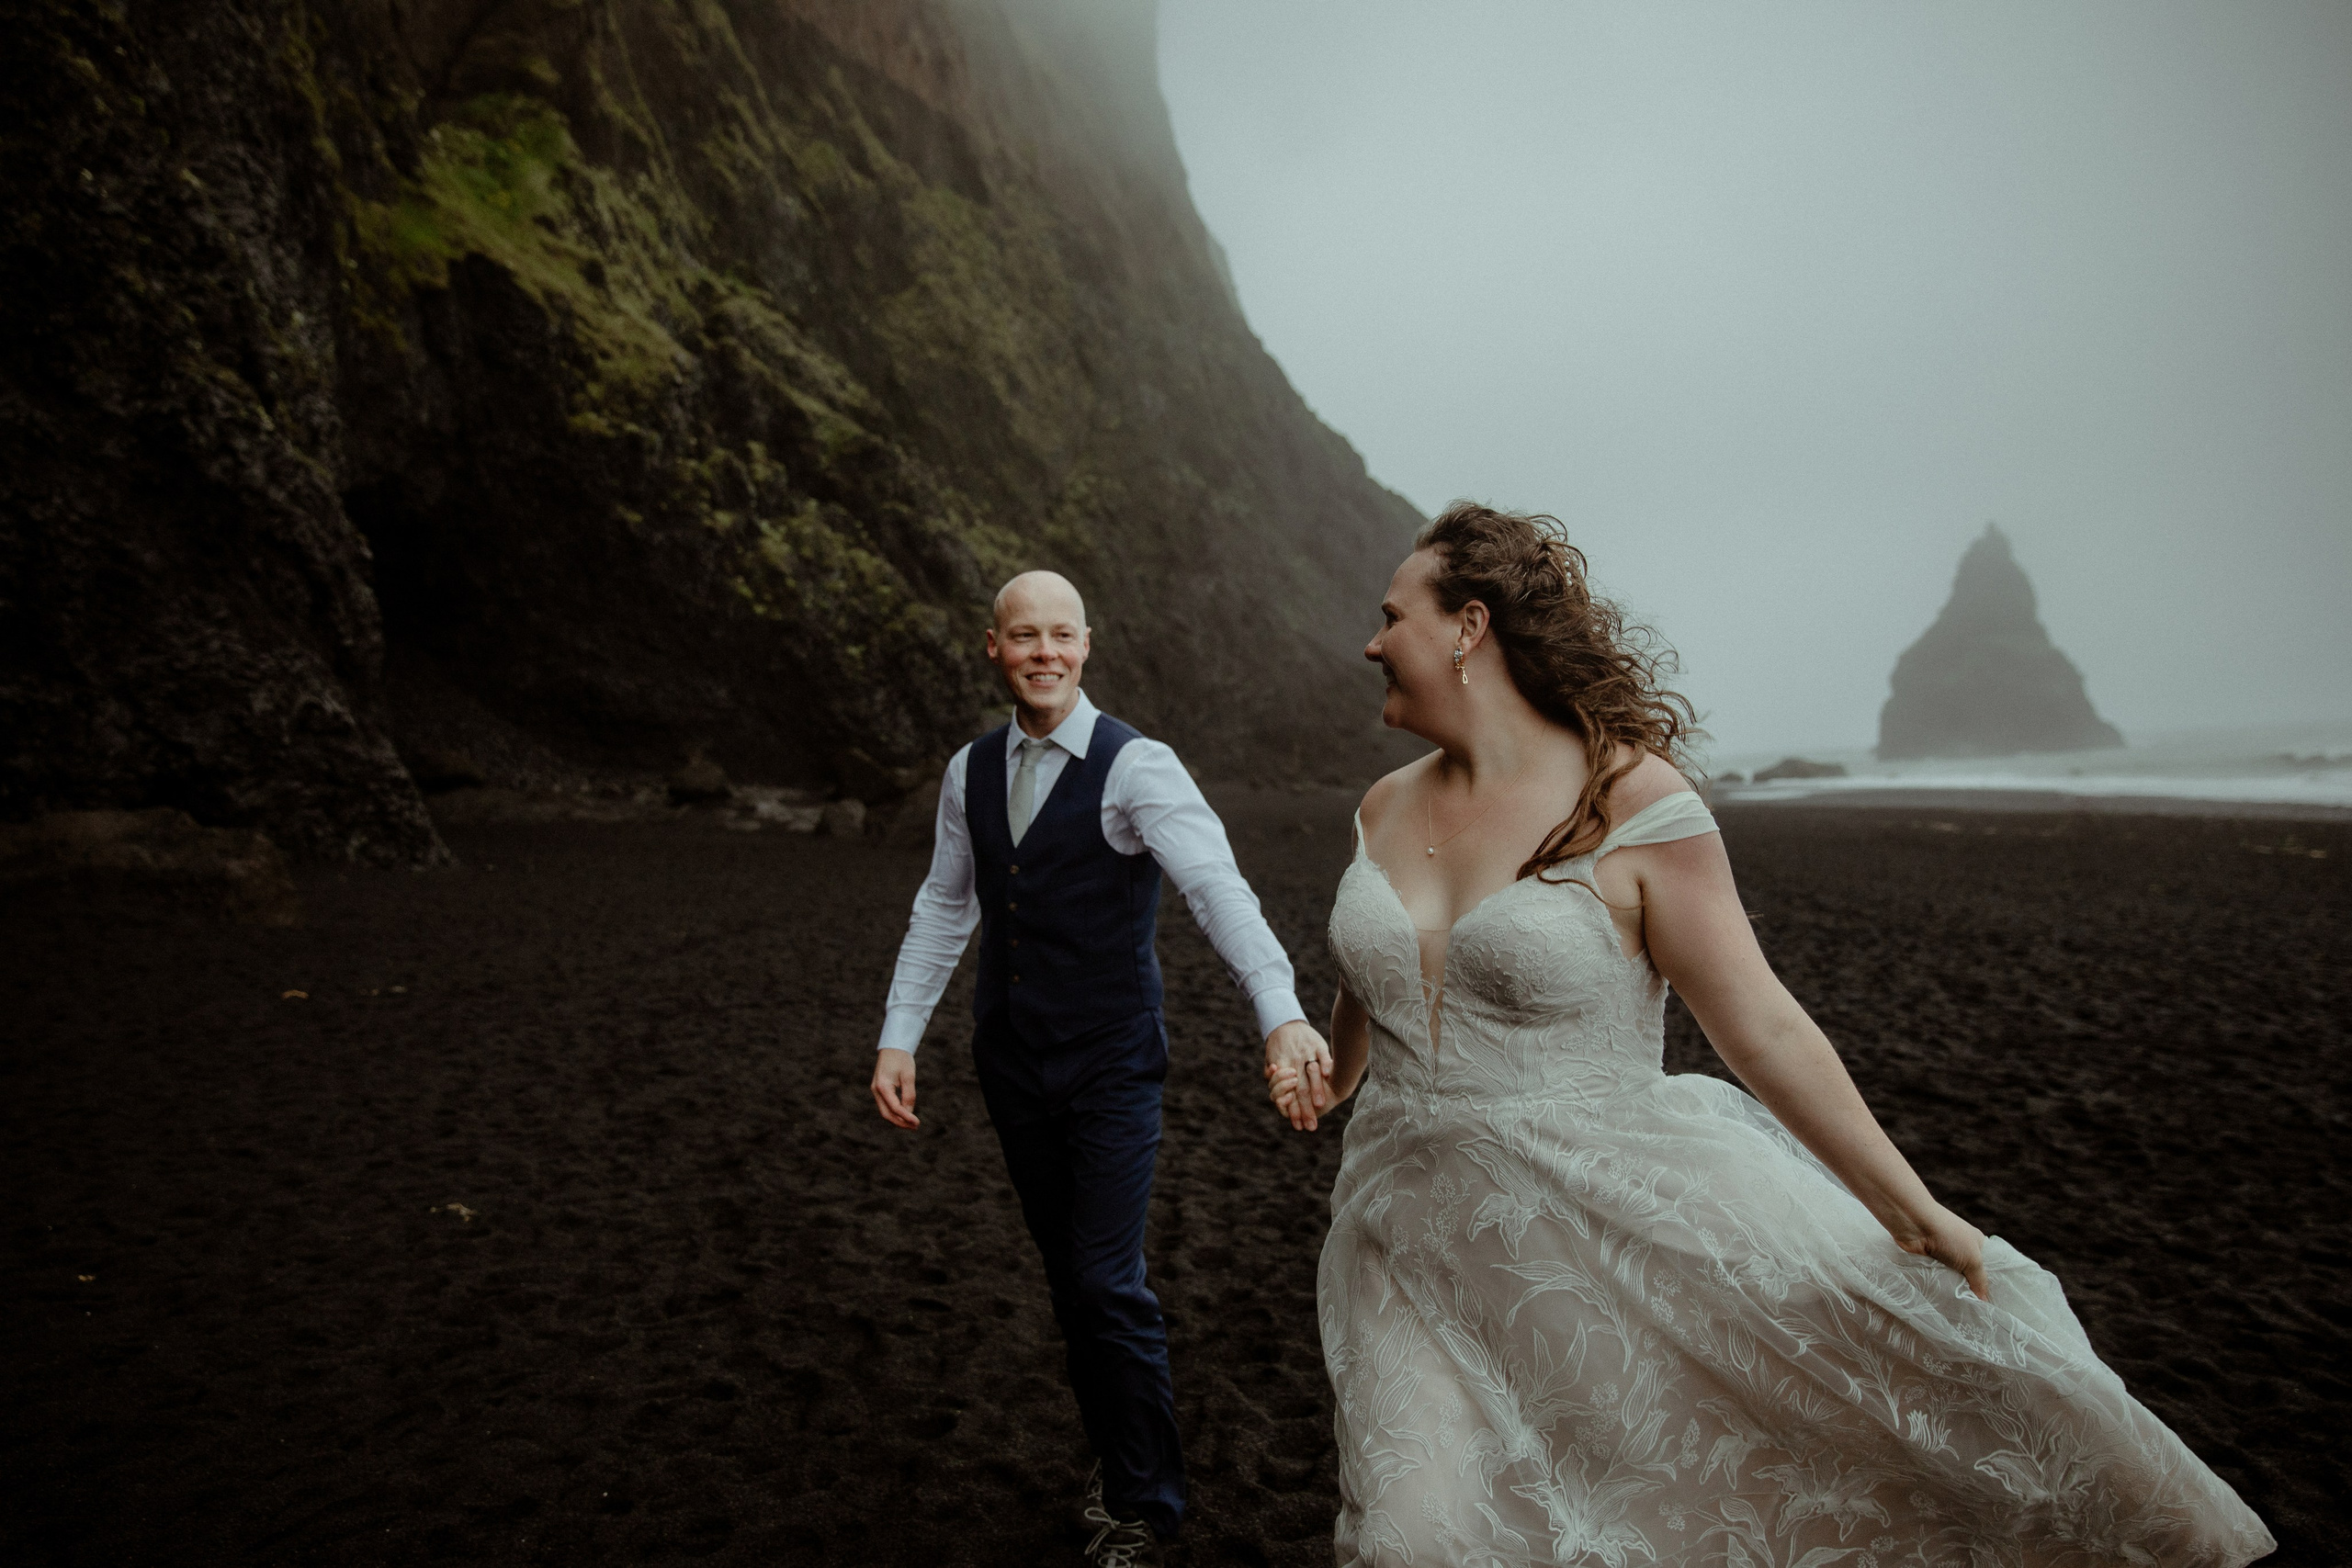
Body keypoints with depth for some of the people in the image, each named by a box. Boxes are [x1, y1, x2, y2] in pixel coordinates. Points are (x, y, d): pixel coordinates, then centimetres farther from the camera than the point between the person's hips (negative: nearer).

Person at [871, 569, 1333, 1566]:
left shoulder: (1135, 767, -14)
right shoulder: (970, 771, 4)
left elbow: (1216, 887, -26)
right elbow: (943, 910, 11)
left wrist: (1282, 1011, -41)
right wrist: (898, 1038, 7)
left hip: (1109, 1068, -5)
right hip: (1011, 1063, 5)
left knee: (1108, 1285, -1)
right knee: (1066, 1271, 17)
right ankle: (1114, 1454, 39)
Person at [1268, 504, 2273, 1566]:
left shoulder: (1629, 801, -11)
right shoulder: (1386, 808, 6)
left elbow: (1762, 1027, -8)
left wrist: (1911, 1211, -6)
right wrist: (1324, 1075, 2)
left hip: (1607, 1217, -3)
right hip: (1415, 1239, 4)